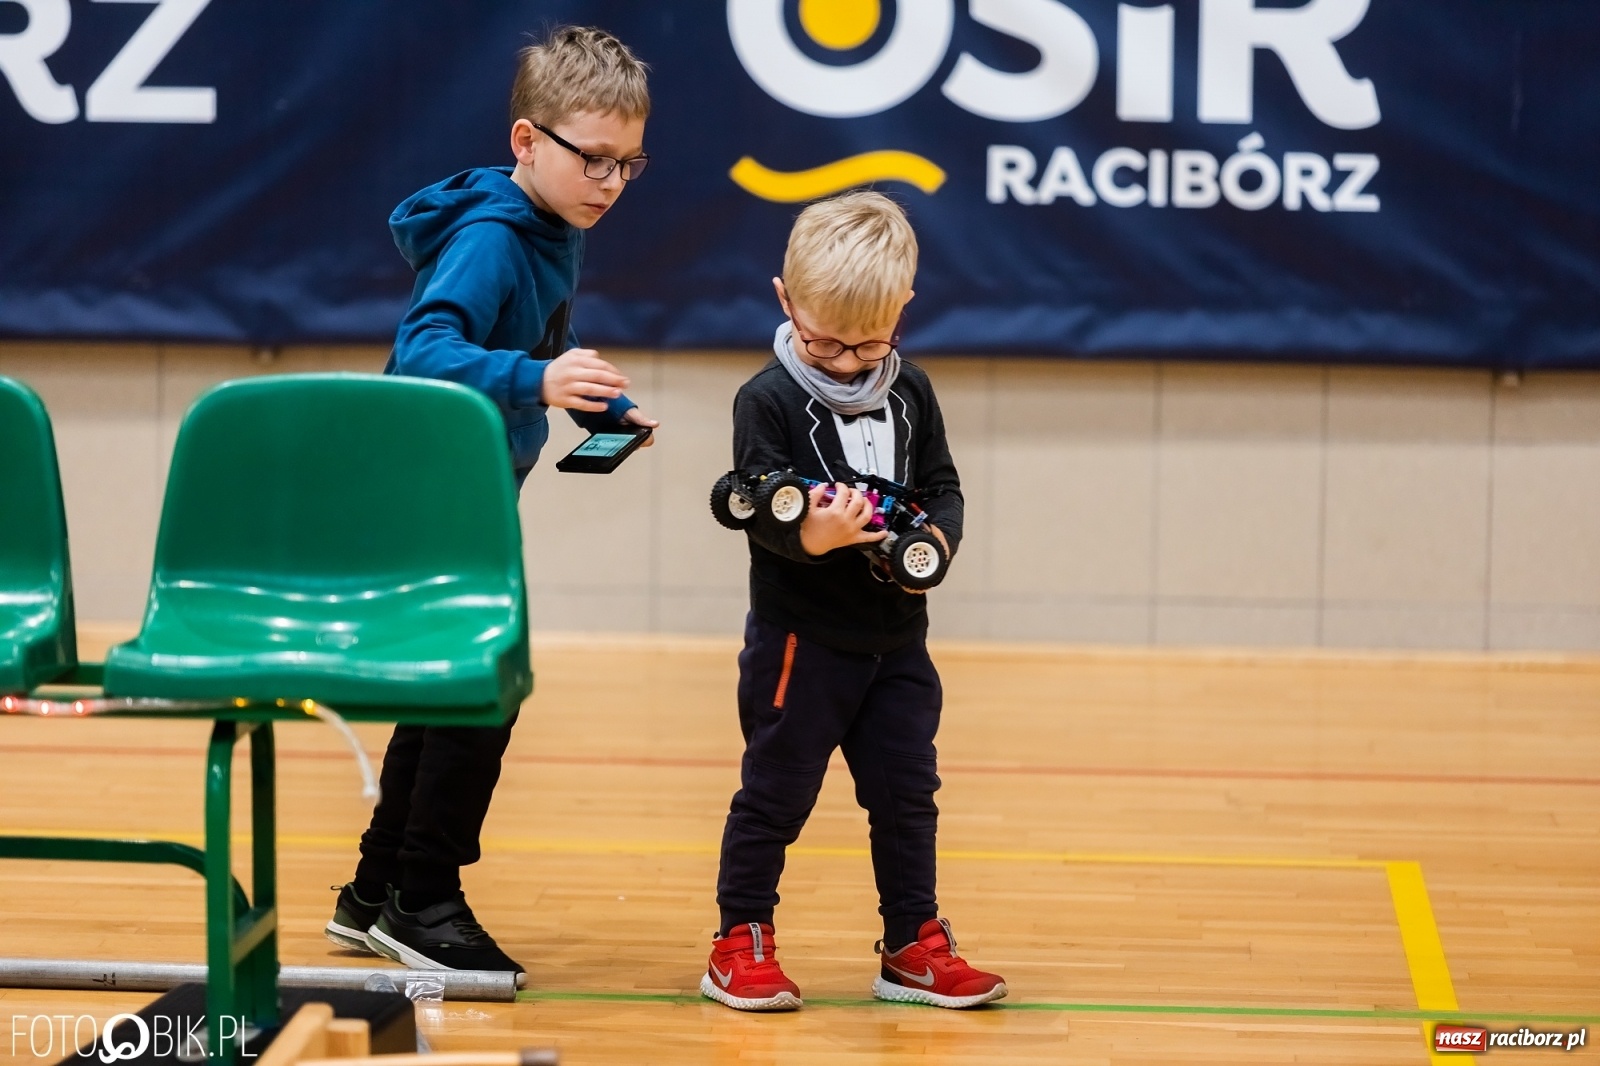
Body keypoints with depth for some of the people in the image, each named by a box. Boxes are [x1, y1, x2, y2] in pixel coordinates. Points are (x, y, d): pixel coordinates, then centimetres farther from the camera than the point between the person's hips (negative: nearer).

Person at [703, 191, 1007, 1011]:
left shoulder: (910, 395, 5)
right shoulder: (768, 401, -10)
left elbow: (942, 486, 8)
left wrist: (936, 538, -13)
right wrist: (808, 534, -38)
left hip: (896, 641, 5)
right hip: (801, 638, -5)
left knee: (907, 795, 10)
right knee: (776, 794, 3)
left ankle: (913, 945, 20)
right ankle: (741, 944, 14)